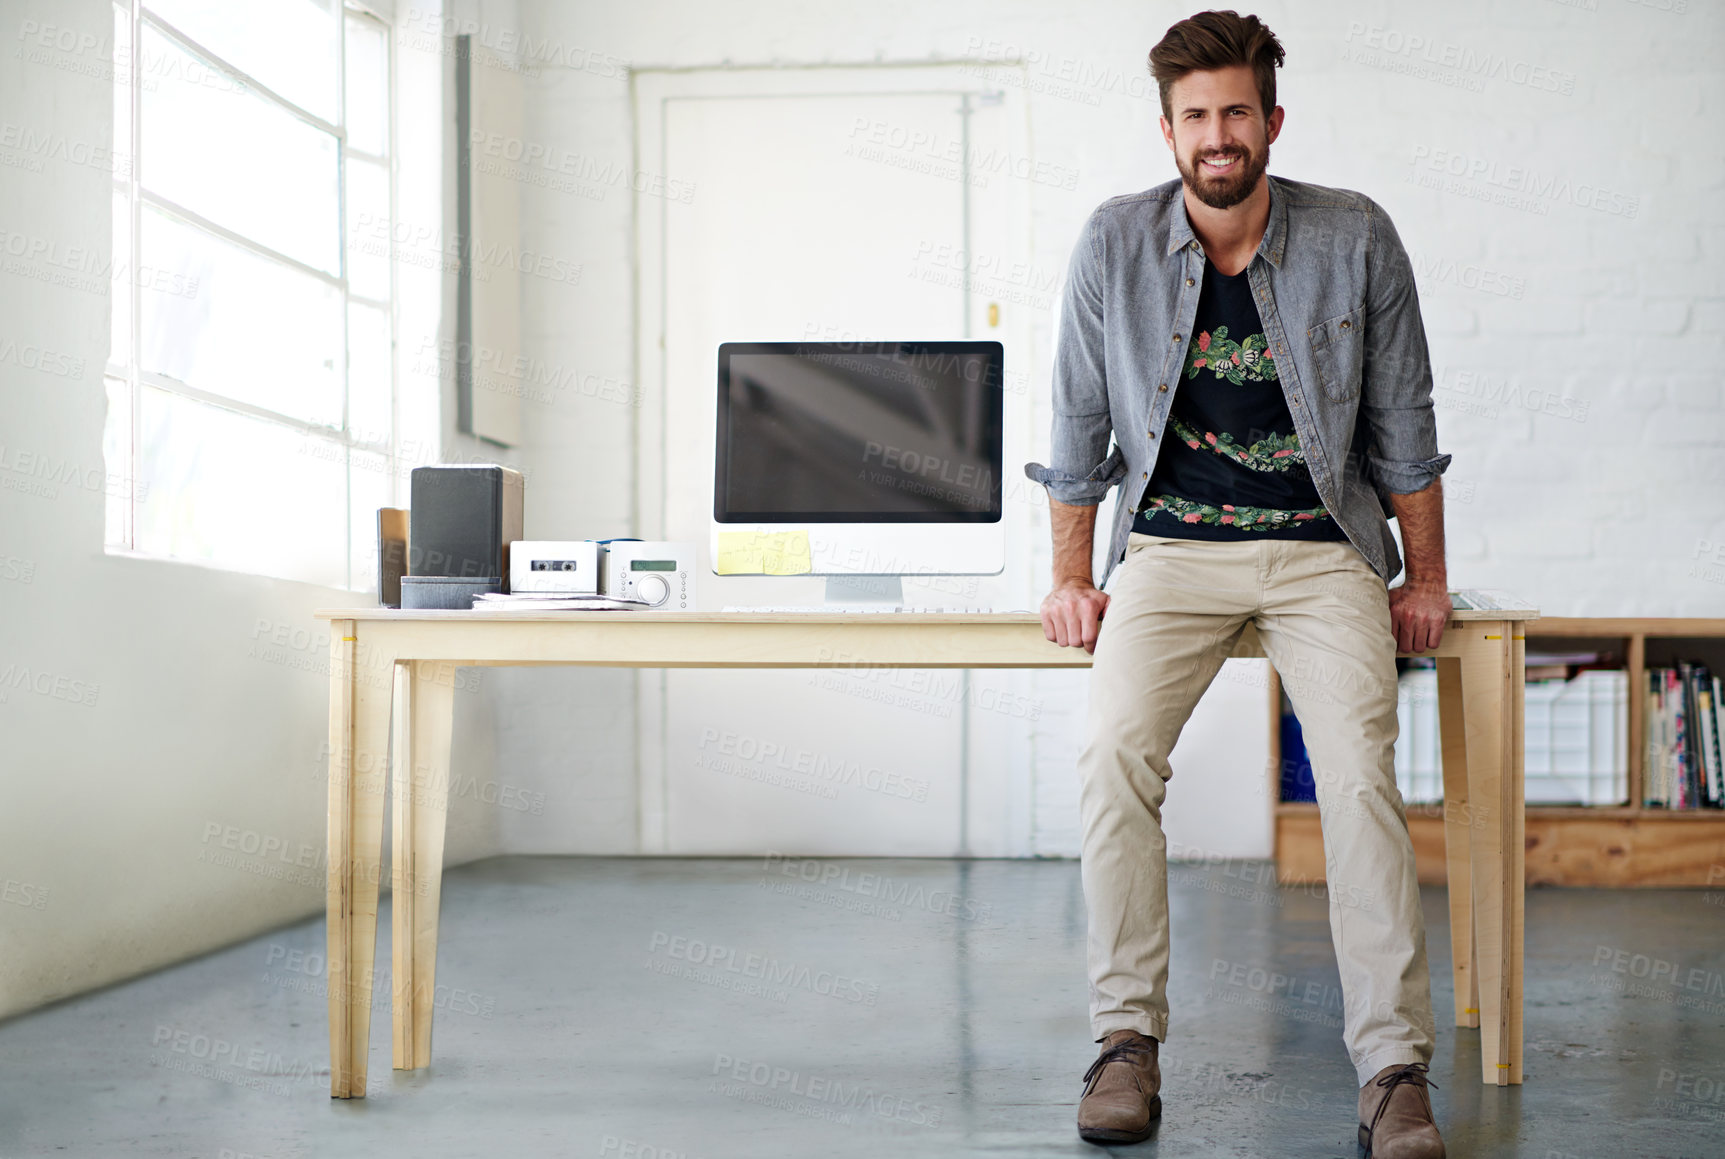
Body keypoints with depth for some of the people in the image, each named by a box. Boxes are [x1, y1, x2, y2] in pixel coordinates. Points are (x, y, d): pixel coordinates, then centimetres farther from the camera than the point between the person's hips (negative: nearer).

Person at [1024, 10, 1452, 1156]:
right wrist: (1071, 578, 8)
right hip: (1172, 546, 1)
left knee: (1360, 769, -23)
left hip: (1322, 547, 0)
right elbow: (1081, 422, 9)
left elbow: (1402, 419, 7)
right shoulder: (1115, 244, 0)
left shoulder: (1357, 240, -1)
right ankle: (1129, 1039, -14)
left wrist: (1426, 577, 8)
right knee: (1116, 750, -25)